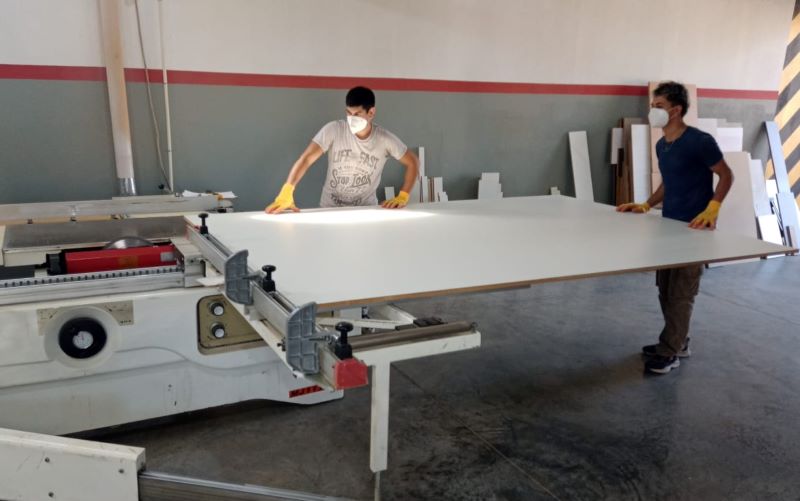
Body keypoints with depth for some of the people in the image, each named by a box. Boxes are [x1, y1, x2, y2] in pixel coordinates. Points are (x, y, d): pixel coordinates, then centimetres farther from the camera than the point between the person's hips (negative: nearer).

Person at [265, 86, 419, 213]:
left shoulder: (384, 139, -10)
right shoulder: (333, 130, -14)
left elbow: (413, 162, 1)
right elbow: (307, 158, -21)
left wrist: (402, 197, -9)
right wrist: (286, 193, -35)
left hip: (366, 209, 1)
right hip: (330, 208, 0)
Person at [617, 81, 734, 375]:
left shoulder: (700, 141, -15)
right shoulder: (661, 146, 10)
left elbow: (726, 176, -8)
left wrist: (711, 210, -20)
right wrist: (646, 206, 9)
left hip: (693, 228, -8)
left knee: (681, 292, -4)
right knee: (665, 289, 13)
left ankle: (669, 352, 5)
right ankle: (678, 342, 28)